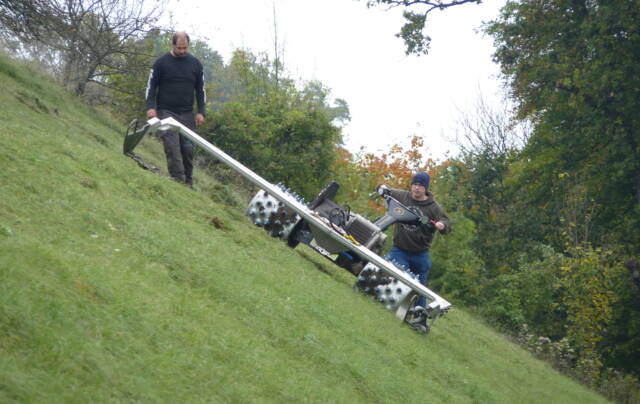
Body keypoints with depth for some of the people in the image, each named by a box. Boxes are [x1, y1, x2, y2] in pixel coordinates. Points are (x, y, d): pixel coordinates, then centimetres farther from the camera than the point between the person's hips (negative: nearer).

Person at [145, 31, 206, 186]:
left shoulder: (195, 63, 8)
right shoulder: (161, 62, -1)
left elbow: (200, 89, 13)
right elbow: (151, 86, 3)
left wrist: (201, 112, 6)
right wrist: (150, 107, -9)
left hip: (187, 114, 3)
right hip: (166, 112, -3)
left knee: (188, 148, 1)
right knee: (172, 146, -16)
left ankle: (188, 182, 11)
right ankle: (178, 180, -19)